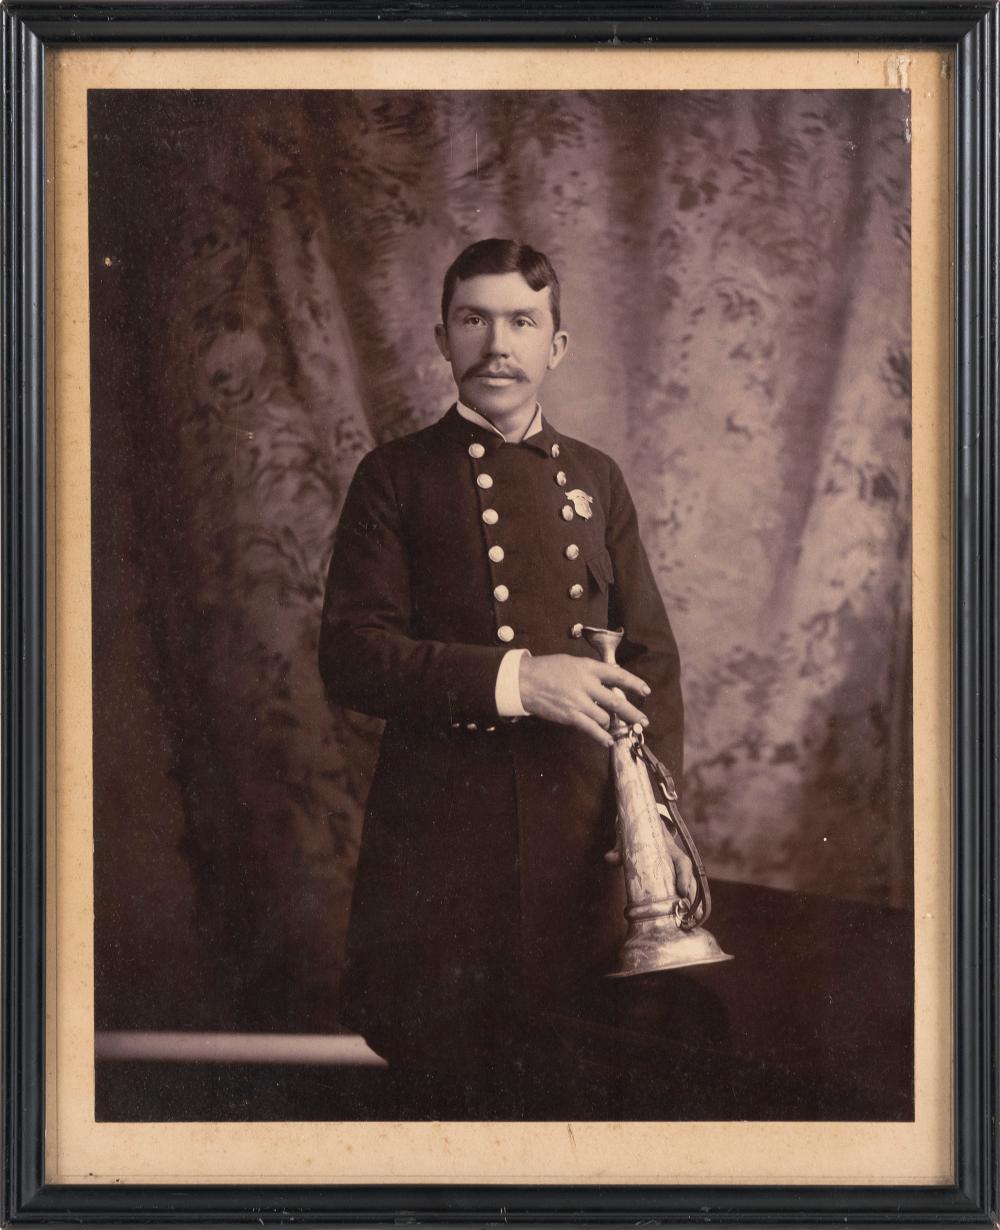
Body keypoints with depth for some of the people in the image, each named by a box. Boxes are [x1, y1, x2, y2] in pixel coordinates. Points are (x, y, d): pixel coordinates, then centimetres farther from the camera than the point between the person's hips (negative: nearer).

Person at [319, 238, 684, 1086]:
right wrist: (513, 680, -18)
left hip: (583, 825, 3)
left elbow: (651, 652, 15)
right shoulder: (398, 477, 4)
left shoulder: (595, 479, 16)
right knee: (430, 1047, 0)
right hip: (442, 834, -3)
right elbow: (350, 656, -7)